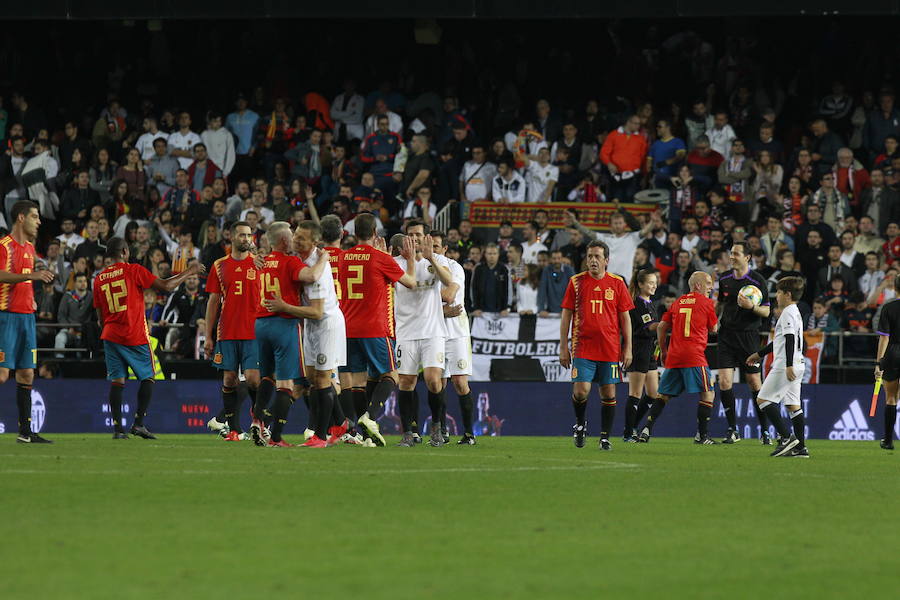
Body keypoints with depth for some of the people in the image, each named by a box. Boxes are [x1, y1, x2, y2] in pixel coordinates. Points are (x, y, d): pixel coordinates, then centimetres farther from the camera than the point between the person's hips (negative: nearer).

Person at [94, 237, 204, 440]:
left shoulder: (99, 279, 9)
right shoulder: (133, 270, -5)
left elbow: (100, 317, 13)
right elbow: (166, 287, -7)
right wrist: (188, 272, 4)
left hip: (111, 336, 4)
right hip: (136, 337, -4)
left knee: (117, 381, 2)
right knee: (147, 378, 8)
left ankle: (118, 428, -5)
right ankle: (138, 423, -1)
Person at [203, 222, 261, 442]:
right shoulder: (220, 266, 9)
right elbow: (213, 302, 11)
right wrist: (208, 337, 8)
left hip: (253, 332, -2)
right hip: (227, 332, 2)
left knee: (253, 378, -11)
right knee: (229, 378, 3)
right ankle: (233, 428, 9)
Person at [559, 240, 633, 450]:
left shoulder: (617, 283, 5)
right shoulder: (576, 282, 4)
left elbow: (625, 317, 8)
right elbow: (566, 315, 7)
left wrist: (627, 348, 3)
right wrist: (563, 347, 1)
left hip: (610, 349, 1)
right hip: (583, 348, -1)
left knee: (608, 393, 2)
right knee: (581, 391, -12)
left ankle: (605, 437, 12)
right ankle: (580, 424, 15)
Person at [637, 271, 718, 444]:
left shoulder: (677, 303, 17)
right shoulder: (706, 303, 2)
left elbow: (661, 327, 17)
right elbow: (714, 328, 12)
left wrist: (663, 350, 27)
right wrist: (714, 309, 29)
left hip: (673, 356, 6)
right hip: (694, 357, -6)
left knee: (664, 395, 13)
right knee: (708, 393, 1)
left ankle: (646, 430, 6)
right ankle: (701, 435, -4)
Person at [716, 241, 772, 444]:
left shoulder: (758, 280, -6)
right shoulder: (724, 278, 7)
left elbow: (766, 311, -4)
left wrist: (751, 306, -22)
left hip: (748, 336, -4)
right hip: (727, 334, 4)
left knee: (754, 382, -1)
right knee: (724, 382, -7)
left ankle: (764, 430, 9)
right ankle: (732, 430, 1)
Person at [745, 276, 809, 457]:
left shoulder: (788, 313, -10)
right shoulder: (795, 312, 21)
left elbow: (790, 339, -21)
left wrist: (789, 365, -28)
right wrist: (759, 354, 37)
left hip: (785, 366, -10)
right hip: (797, 365, 10)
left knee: (763, 399, -7)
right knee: (793, 405, 8)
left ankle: (786, 437, -16)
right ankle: (800, 447, 4)